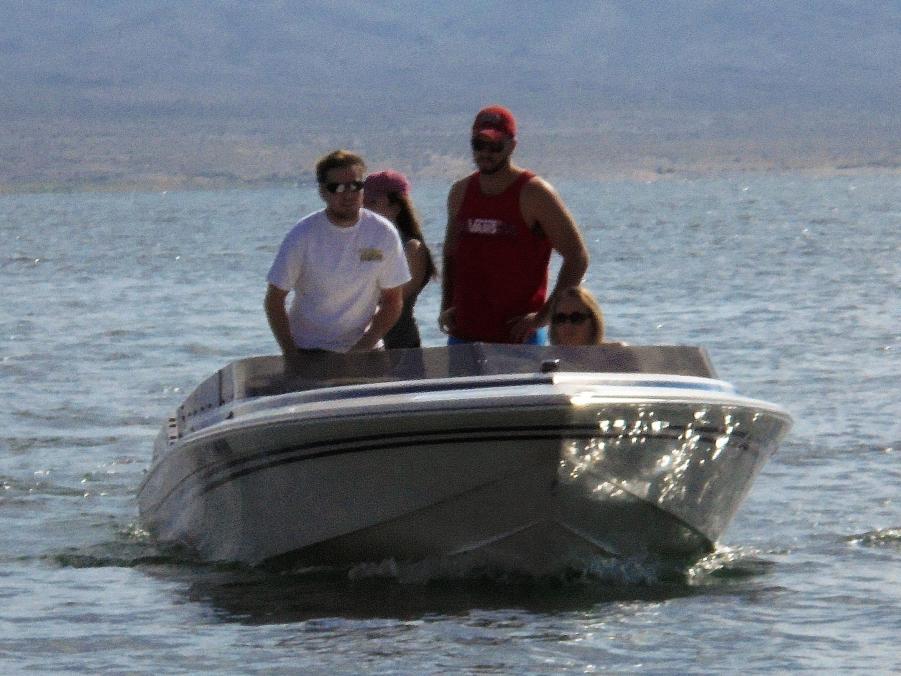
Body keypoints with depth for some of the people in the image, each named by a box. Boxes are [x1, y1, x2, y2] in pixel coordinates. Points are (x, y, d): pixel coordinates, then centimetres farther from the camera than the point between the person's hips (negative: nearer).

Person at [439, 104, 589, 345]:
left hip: (518, 336, -6)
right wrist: (446, 307, 9)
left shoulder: (534, 194, -6)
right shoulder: (461, 193, 11)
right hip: (464, 334, 6)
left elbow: (577, 257, -8)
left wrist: (543, 316, -12)